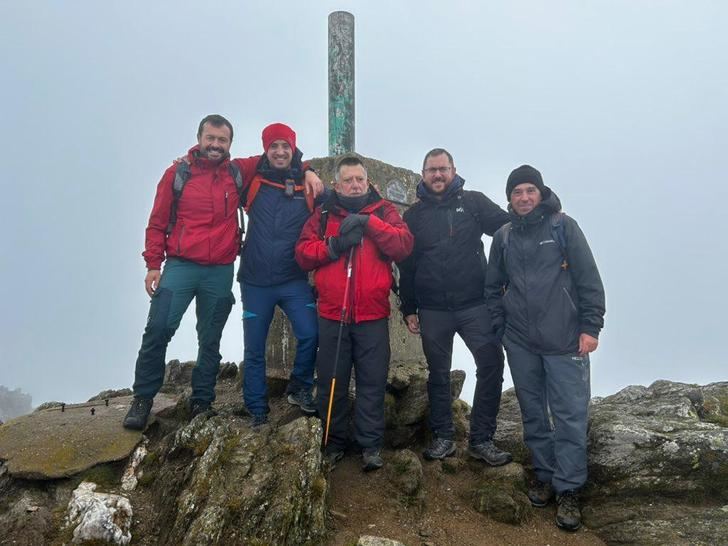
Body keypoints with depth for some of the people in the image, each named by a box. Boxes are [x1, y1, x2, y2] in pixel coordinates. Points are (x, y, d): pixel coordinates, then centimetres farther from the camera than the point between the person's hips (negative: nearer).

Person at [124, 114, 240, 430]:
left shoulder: (237, 174, 7)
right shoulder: (178, 173, 3)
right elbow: (157, 223, 4)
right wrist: (153, 264, -3)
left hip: (221, 273, 2)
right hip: (180, 266, -1)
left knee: (210, 340, 8)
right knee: (158, 328, -10)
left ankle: (201, 402, 20)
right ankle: (143, 398, 5)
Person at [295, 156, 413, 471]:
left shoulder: (383, 211, 7)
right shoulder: (323, 215, 11)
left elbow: (404, 245, -9)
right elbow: (303, 253, 2)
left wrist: (368, 222, -17)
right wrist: (334, 246, -14)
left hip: (373, 317, -1)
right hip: (332, 315, 2)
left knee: (372, 383, 2)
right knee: (332, 382, 9)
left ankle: (370, 446, 13)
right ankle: (333, 443, 23)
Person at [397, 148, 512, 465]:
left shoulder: (473, 202, 5)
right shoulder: (414, 215, 8)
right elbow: (406, 266, 10)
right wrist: (408, 309, 7)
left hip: (474, 305, -1)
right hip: (432, 311, 1)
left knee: (492, 364, -7)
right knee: (438, 374, 10)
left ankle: (481, 439, 7)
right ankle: (443, 437, 25)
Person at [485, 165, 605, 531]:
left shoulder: (563, 226, 0)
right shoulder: (503, 237, 9)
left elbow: (589, 279, -3)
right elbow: (494, 287, 16)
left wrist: (590, 327, -8)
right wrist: (500, 328, 9)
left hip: (564, 341, -3)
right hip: (520, 343, 4)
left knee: (570, 415, -2)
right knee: (533, 412, 12)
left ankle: (568, 490, 8)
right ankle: (544, 474, 26)